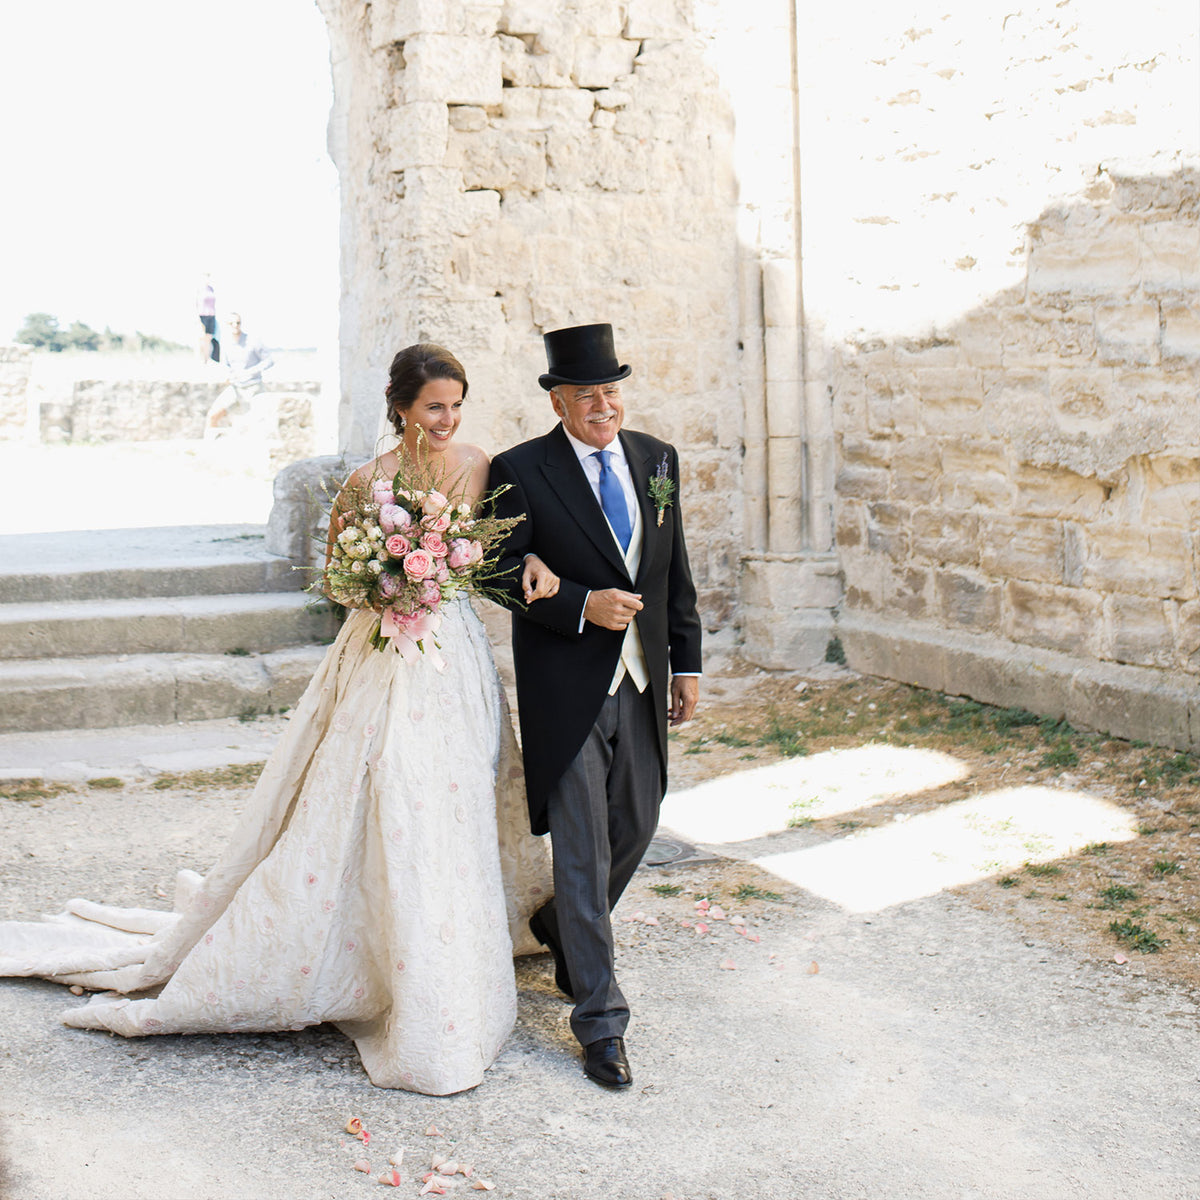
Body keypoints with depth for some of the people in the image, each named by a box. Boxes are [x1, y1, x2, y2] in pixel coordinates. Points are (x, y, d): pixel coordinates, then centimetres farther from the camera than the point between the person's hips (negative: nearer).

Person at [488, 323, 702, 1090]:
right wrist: (583, 606, -20)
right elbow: (505, 574, -7)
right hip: (567, 688, -5)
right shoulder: (520, 472, -8)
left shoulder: (658, 460, 8)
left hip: (641, 681, 6)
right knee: (583, 850, -2)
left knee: (636, 828, 14)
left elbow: (676, 571, 12)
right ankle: (600, 1020, 7)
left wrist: (687, 662, 10)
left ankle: (561, 926, 43)